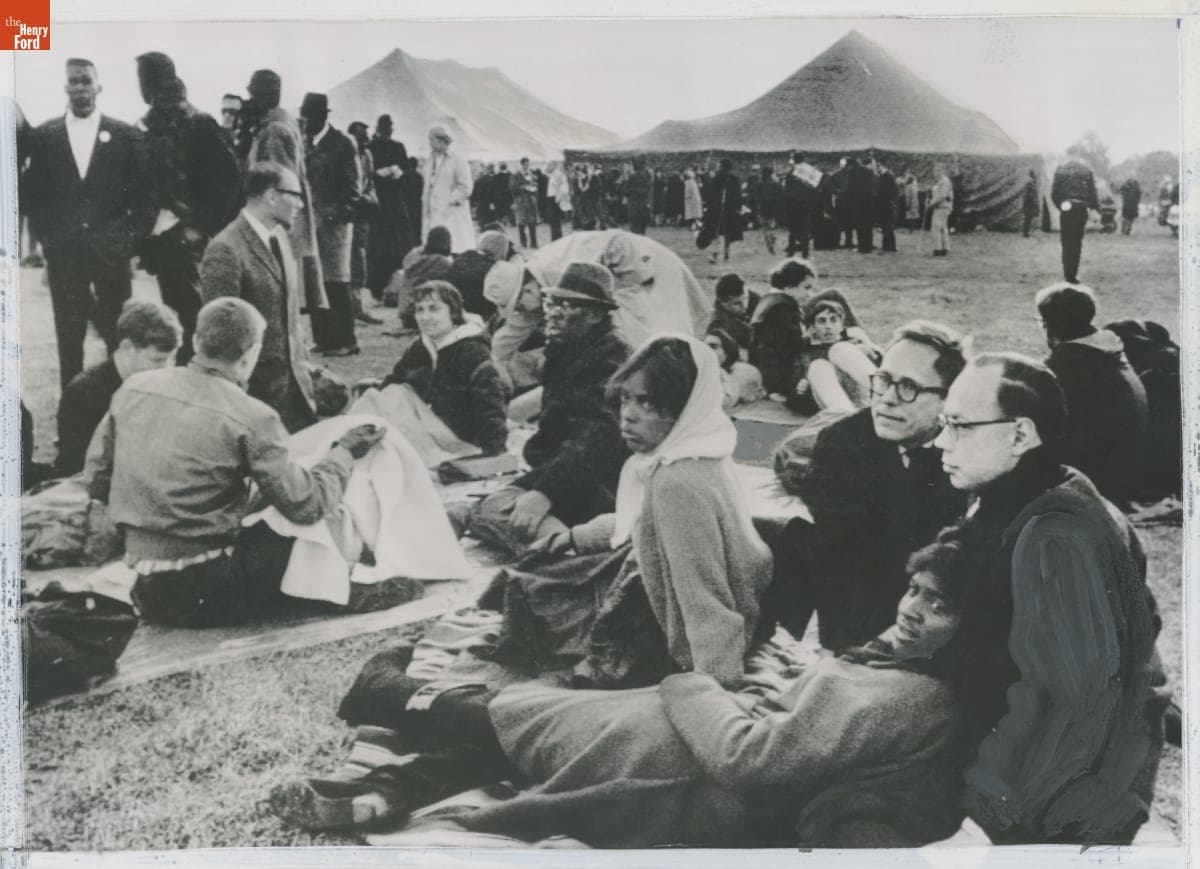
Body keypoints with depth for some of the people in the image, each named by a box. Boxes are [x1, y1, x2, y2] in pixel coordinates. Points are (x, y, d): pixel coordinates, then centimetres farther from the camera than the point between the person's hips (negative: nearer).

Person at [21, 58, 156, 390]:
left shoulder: (126, 135, 2)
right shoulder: (43, 136, 5)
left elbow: (145, 193, 3)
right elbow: (31, 193, 8)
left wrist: (130, 240, -4)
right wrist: (45, 237, 0)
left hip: (112, 252, -1)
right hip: (63, 254, 1)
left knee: (119, 336, 2)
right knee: (68, 337, 5)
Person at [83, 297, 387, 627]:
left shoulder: (134, 387, 2)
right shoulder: (251, 418, -13)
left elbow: (95, 479, 9)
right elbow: (307, 505, -9)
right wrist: (345, 451, 7)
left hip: (142, 590, 6)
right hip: (203, 596, -6)